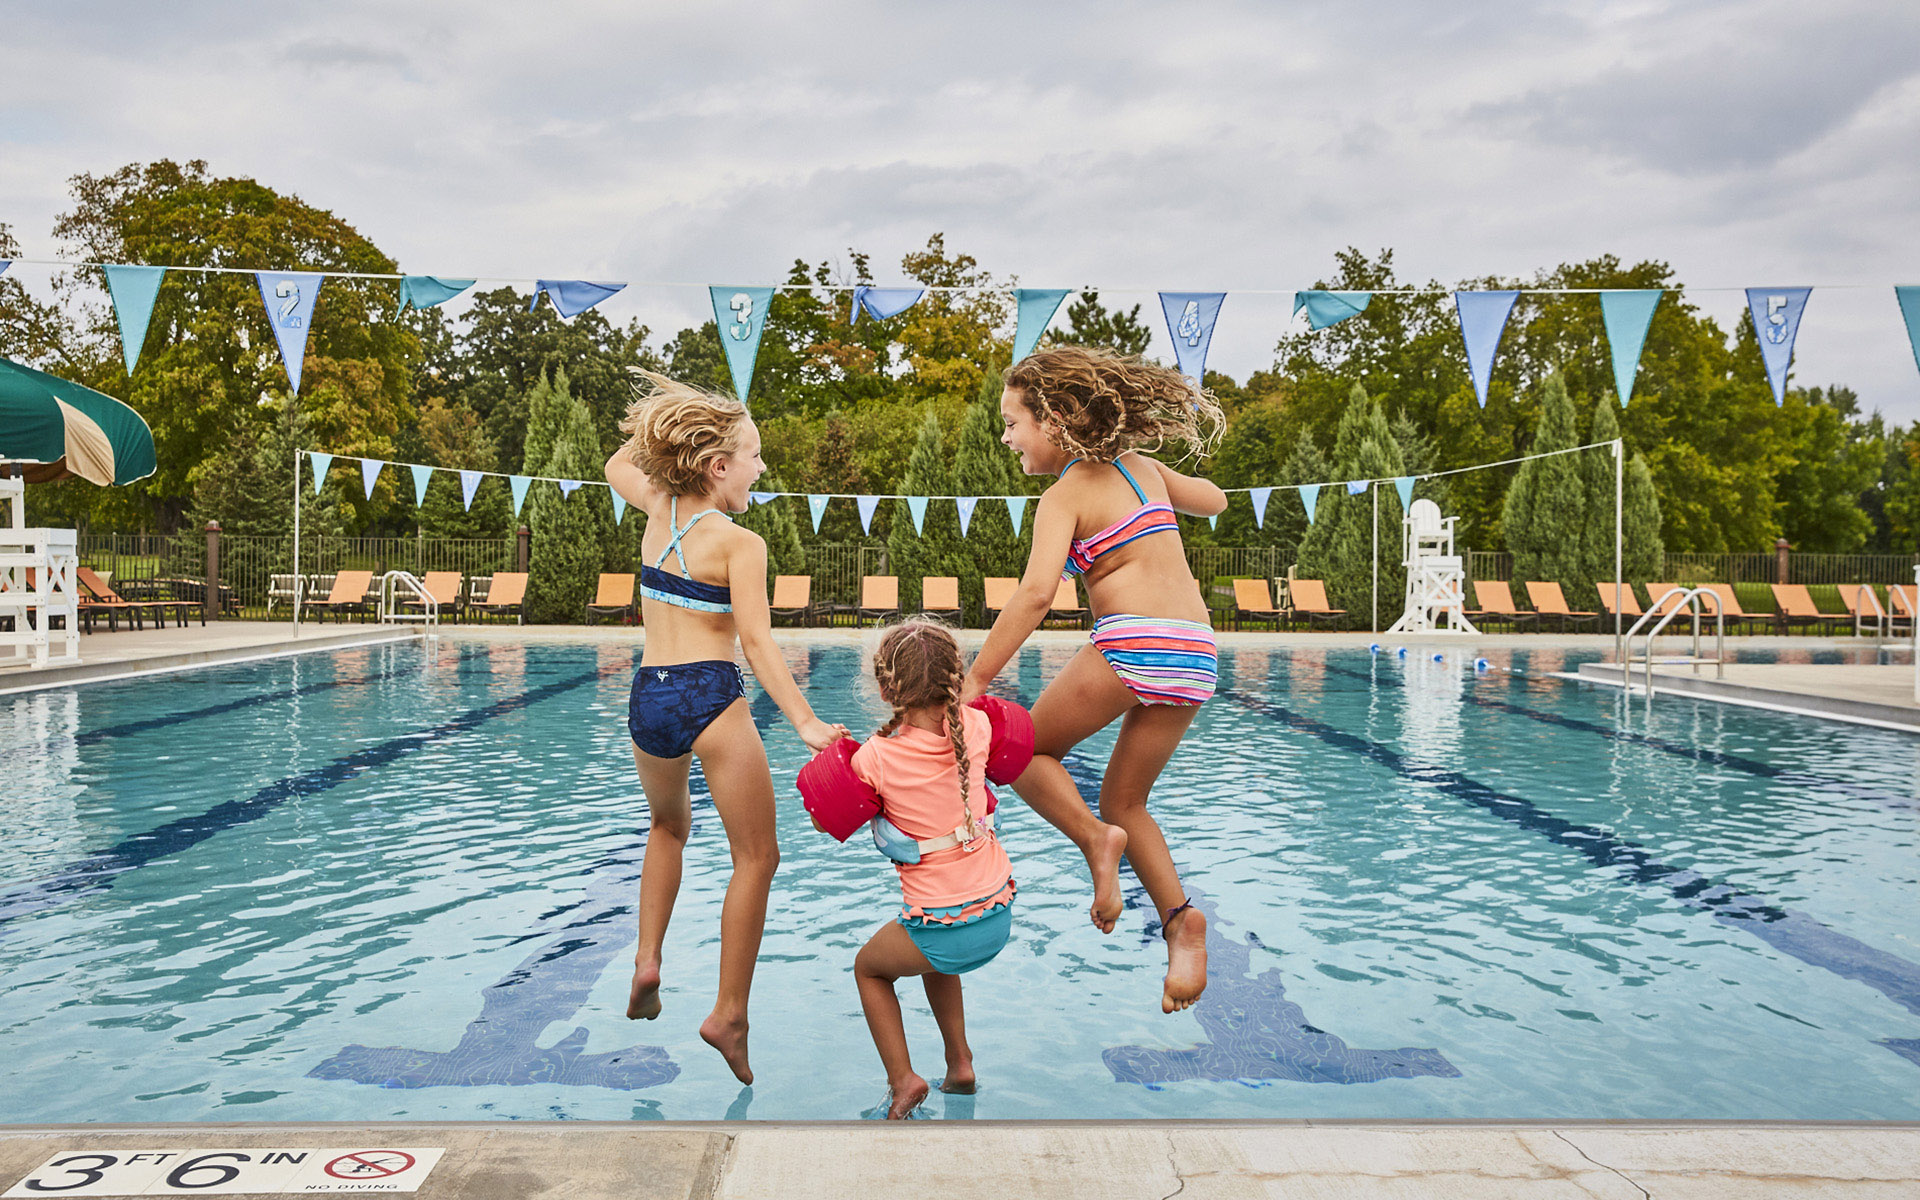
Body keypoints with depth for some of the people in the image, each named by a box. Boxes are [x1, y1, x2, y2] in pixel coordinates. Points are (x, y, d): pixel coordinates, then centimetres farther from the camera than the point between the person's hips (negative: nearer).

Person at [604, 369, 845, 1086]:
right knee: (756, 857, 5)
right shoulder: (740, 543, -8)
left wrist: (657, 419, 24)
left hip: (647, 699, 6)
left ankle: (647, 958, 21)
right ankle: (729, 1014, 0)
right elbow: (757, 641, -18)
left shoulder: (659, 510, 8)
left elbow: (617, 466, 32)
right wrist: (805, 722, -23)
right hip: (711, 698, -6)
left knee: (668, 824, 33)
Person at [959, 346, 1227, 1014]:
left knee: (1027, 748, 15)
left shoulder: (1065, 495, -2)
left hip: (1131, 644, -7)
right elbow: (1215, 501, 35)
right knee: (1124, 800, 18)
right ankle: (1180, 920, -1)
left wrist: (975, 680, -17)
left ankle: (1095, 839, -10)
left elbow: (1036, 592, -18)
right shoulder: (1140, 465, 17)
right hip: (1196, 655, 7)